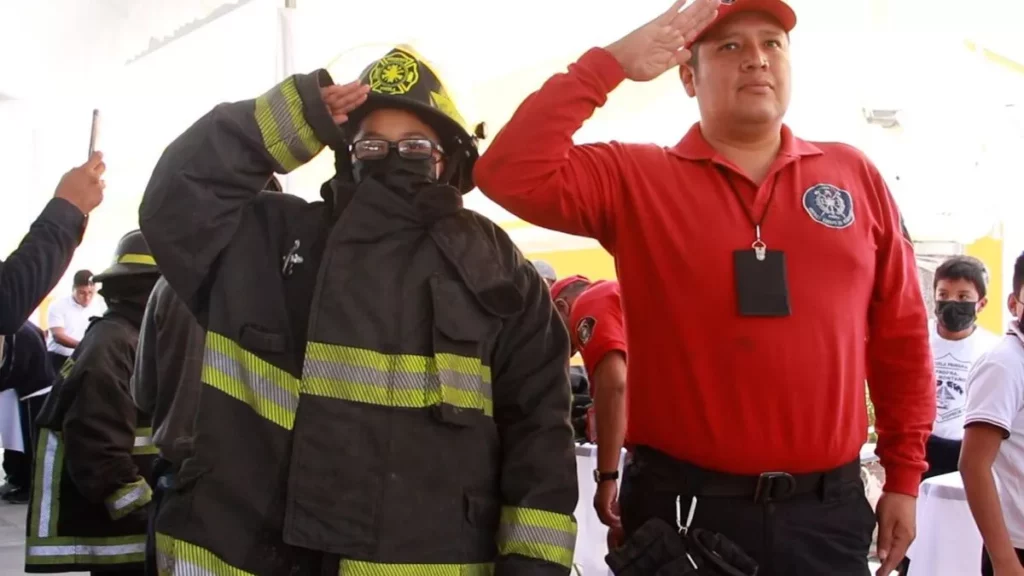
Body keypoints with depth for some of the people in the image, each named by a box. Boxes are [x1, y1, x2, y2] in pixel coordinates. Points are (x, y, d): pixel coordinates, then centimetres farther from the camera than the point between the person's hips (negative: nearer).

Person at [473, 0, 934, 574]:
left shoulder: (854, 175, 5)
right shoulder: (636, 179, -1)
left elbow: (902, 336, 9)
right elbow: (512, 174, -15)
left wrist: (905, 476, 8)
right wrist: (610, 64, -14)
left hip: (827, 511, 2)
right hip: (684, 505, -2)